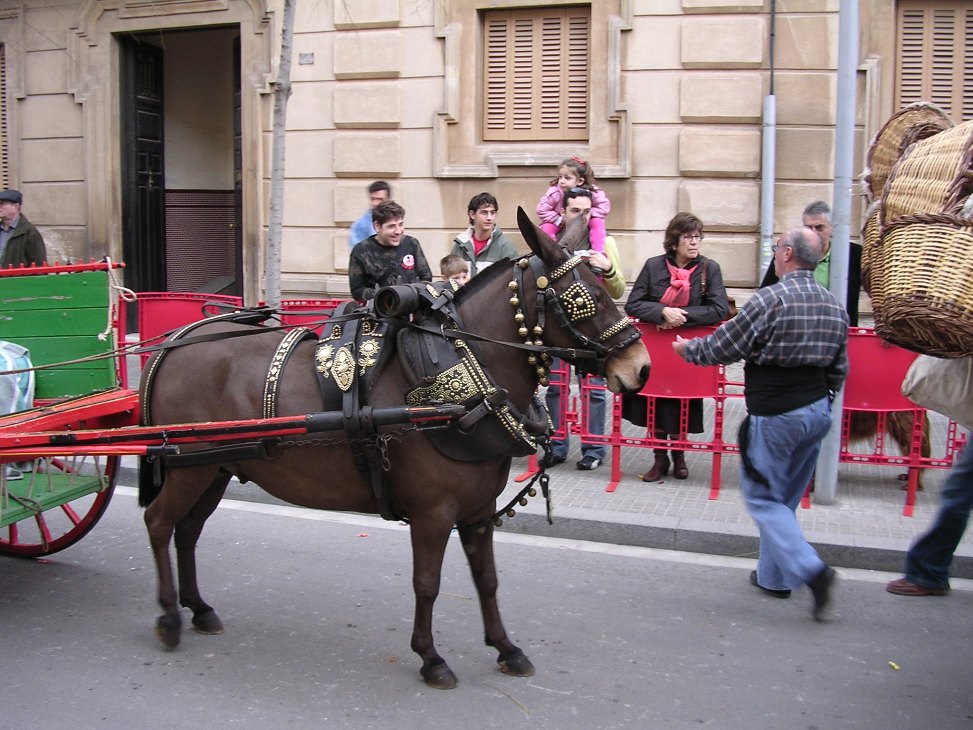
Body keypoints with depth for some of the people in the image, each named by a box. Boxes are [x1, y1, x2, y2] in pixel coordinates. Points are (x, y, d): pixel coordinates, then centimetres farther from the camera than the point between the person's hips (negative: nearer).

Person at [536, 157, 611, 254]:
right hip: (560, 224, 0)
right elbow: (541, 210, -21)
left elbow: (605, 206, -19)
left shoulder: (590, 192, -24)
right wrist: (560, 220, -26)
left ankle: (599, 253, -27)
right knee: (547, 227, -29)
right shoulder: (555, 192, -25)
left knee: (597, 222, -27)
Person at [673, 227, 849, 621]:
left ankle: (811, 569, -10)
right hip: (819, 411, 7)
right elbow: (839, 370, 12)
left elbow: (722, 348, -11)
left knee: (762, 497, 4)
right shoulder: (835, 307, 5)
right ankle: (774, 574, 27)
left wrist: (688, 349, 8)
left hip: (776, 415, -7)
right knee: (785, 497, 18)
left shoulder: (770, 299, -17)